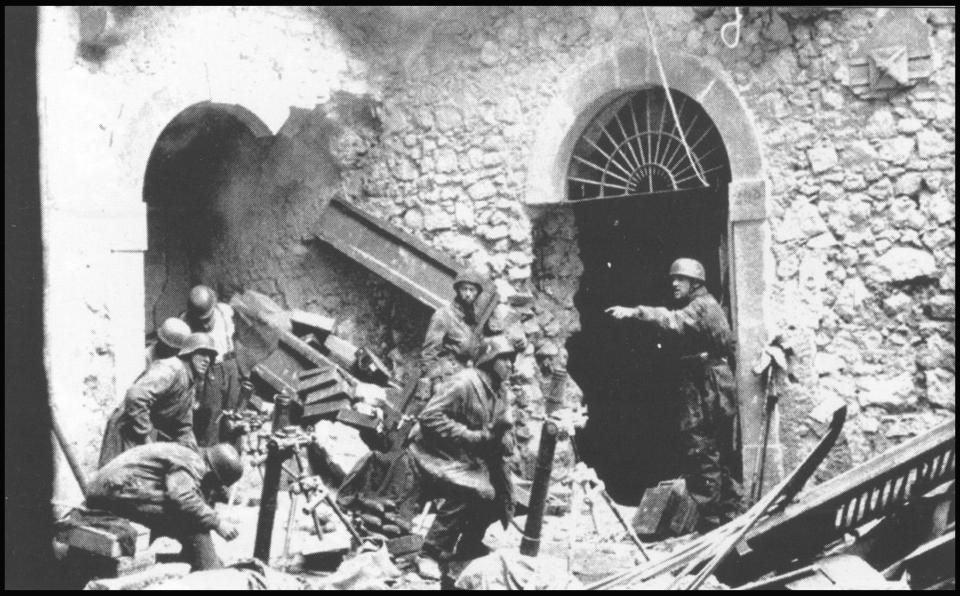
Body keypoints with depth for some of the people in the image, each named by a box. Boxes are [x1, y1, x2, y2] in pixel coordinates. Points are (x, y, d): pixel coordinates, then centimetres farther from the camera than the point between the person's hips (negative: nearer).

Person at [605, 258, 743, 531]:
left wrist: (635, 312, -37)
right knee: (720, 458, 14)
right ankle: (731, 516, 20)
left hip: (705, 390, -10)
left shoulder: (701, 306, -10)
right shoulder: (706, 306, 22)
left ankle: (711, 521, -6)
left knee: (701, 455, -8)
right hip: (717, 388, 10)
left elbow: (674, 322, -30)